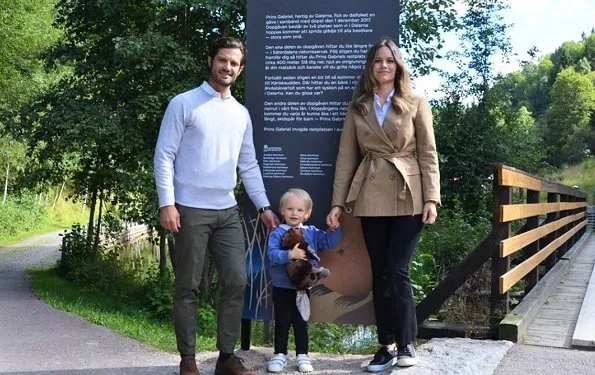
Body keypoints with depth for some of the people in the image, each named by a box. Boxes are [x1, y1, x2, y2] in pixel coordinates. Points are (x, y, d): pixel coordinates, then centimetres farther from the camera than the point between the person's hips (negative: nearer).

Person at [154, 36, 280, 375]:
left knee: (236, 282, 3)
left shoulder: (241, 113, 13)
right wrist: (167, 203, -14)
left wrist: (264, 207, 10)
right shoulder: (184, 104, -3)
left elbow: (249, 165, 17)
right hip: (191, 210, -5)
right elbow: (164, 156, -7)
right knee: (188, 287, 2)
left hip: (228, 211, 5)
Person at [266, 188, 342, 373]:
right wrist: (289, 254, -34)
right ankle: (280, 355, 19)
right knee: (282, 322, 8)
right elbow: (271, 255, -20)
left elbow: (329, 242, 0)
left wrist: (335, 228, -16)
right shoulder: (277, 233, -8)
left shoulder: (312, 233, 4)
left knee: (301, 322, 12)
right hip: (282, 287, -2)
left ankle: (302, 355, 22)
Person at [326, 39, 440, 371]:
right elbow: (346, 157, 7)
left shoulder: (416, 104, 4)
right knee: (380, 274, 6)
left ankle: (406, 343, 10)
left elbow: (428, 154, 0)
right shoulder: (358, 107, 10)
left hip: (408, 198, -3)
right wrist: (338, 202, 2)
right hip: (372, 200, 3)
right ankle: (387, 345, 15)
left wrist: (431, 198, -9)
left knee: (397, 272, -7)